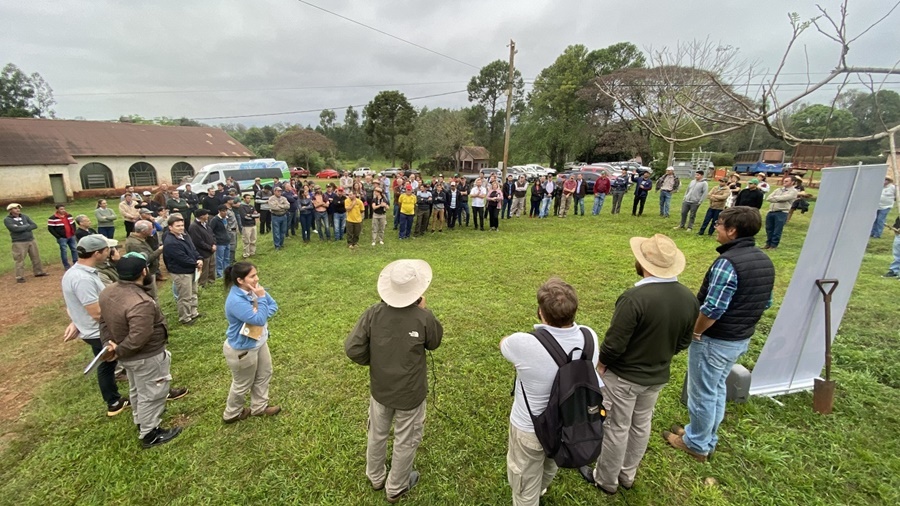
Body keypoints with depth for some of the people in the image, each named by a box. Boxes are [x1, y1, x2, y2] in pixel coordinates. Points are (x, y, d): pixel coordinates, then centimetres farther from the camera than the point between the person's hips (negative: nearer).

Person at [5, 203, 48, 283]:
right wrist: (27, 226, -8)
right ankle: (19, 277, 1)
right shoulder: (7, 220, -5)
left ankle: (38, 272, 24)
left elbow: (35, 225, 1)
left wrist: (22, 228, -12)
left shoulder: (25, 216, 9)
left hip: (31, 240, 5)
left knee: (36, 258, 12)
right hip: (19, 243, -5)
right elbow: (15, 229, -20)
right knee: (20, 260, -4)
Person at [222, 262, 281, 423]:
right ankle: (232, 414, 43)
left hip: (259, 342, 8)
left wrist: (261, 313, -18)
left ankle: (259, 407, 45)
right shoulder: (236, 301, -34)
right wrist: (261, 298, -30)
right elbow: (259, 320, -35)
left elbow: (273, 306, 0)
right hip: (242, 349, -8)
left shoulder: (254, 289, -9)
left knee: (264, 374, 24)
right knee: (243, 384, 16)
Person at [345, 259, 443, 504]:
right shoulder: (424, 317, -25)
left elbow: (352, 349, -16)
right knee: (405, 441, 21)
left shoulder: (373, 313, -18)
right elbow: (434, 343, -5)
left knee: (377, 434, 28)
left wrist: (372, 361, 2)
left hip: (380, 389, 3)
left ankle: (375, 477, 52)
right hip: (410, 393, -3)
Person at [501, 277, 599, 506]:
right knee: (549, 467, 37)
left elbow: (504, 343, -10)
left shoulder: (524, 344, -36)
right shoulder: (590, 337, -21)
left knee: (525, 487, 23)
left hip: (530, 429, -5)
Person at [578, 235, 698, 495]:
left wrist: (600, 364, -7)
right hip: (658, 376, 7)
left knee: (616, 428, 13)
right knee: (641, 425, 24)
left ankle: (606, 479, 35)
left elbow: (614, 344, -26)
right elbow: (683, 342, 4)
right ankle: (627, 474, 46)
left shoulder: (635, 297, -32)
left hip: (623, 376, -6)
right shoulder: (689, 298, -8)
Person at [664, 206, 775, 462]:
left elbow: (712, 309, -29)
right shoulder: (765, 261, 3)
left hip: (714, 340, -9)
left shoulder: (728, 262, -27)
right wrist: (743, 324, 18)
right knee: (717, 389, 23)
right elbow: (765, 302, 11)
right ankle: (707, 438, 40)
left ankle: (697, 444, 28)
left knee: (702, 393, 9)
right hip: (741, 339, 9)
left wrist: (695, 332, -14)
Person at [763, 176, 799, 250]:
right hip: (771, 212, 6)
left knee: (777, 231, -2)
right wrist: (778, 199, -8)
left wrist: (774, 197, 1)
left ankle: (774, 245, 6)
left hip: (782, 213, -5)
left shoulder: (793, 191, 2)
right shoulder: (778, 190, 18)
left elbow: (784, 198, -14)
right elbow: (768, 198, 6)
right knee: (769, 229, 10)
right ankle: (768, 244, 20)